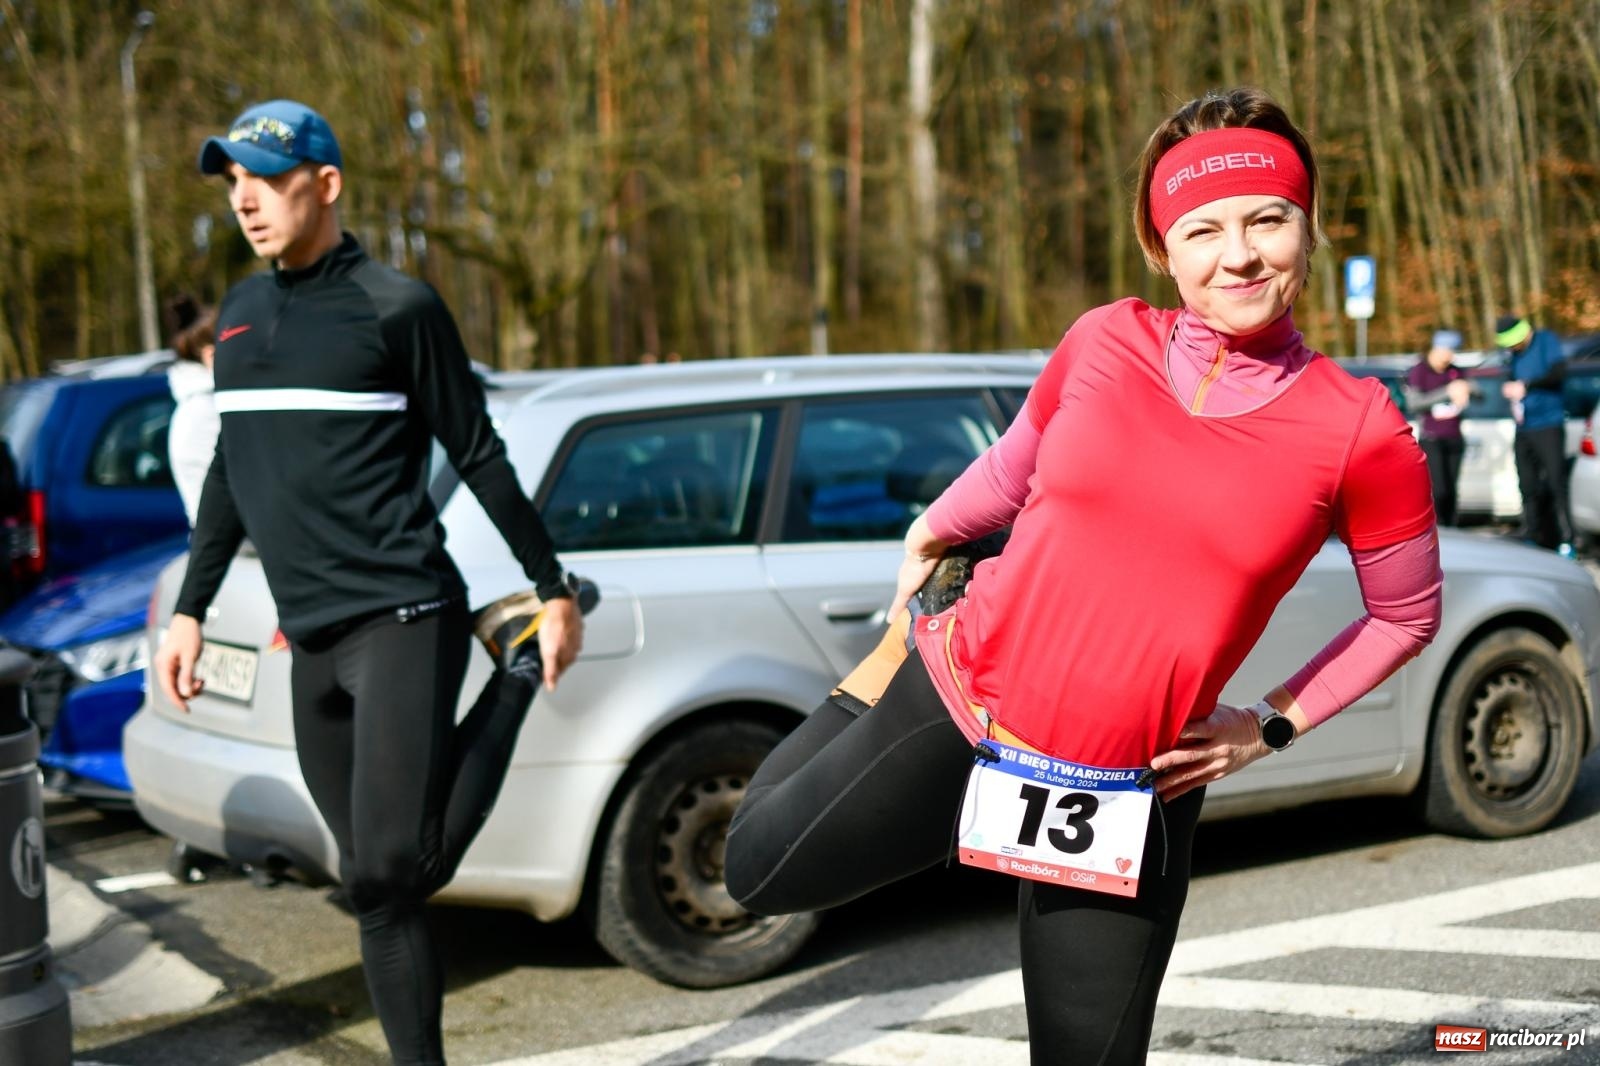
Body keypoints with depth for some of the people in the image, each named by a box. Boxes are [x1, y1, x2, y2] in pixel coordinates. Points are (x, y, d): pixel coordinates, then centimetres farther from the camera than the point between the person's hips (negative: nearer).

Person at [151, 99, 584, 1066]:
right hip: (312, 642, 6)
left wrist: (555, 589, 0)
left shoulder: (396, 307, -5)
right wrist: (190, 610, 21)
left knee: (392, 871, -15)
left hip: (403, 622, -6)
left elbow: (478, 457, -1)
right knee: (377, 888, 6)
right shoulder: (240, 314, 15)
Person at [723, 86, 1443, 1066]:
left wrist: (1273, 727, 1)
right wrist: (931, 537, 28)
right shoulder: (1107, 342, -6)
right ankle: (885, 672, 36)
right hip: (956, 705, 2)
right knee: (759, 869, 16)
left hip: (1124, 794, -2)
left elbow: (1408, 614, 5)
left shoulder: (1362, 432, -11)